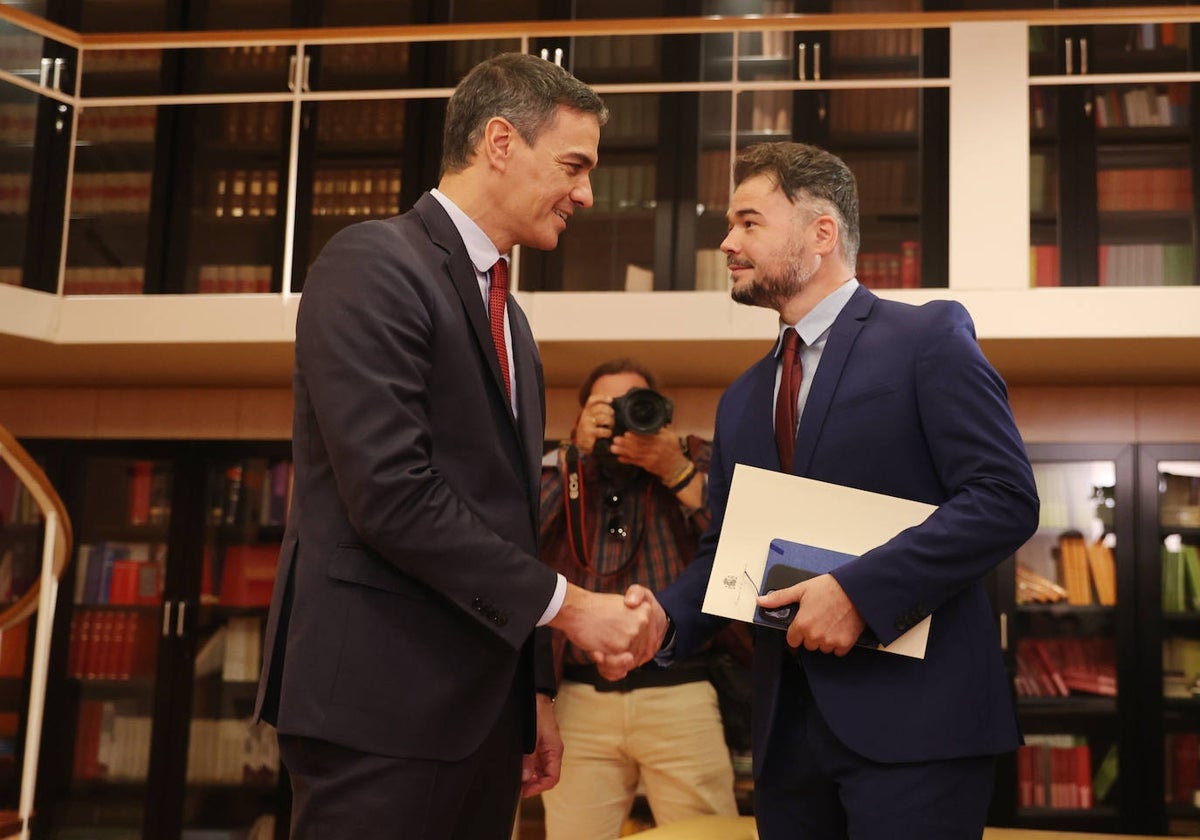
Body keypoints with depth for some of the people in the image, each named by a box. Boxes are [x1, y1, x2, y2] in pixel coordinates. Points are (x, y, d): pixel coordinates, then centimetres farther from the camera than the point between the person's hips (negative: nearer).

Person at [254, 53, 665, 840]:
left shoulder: (509, 317, 18)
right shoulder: (372, 264, -10)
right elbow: (390, 493, -20)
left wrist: (534, 689, 18)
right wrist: (566, 602, -15)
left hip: (483, 701, 8)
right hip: (381, 700, -8)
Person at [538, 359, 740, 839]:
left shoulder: (698, 461, 10)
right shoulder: (560, 471, 13)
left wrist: (677, 472, -10)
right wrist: (577, 453, -4)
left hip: (678, 695, -1)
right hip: (580, 700, 1)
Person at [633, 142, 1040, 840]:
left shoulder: (928, 337, -3)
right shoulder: (741, 401, 18)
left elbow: (1007, 499, -13)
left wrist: (859, 590, -20)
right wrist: (665, 615, -4)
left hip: (912, 718, -6)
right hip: (788, 725, 6)